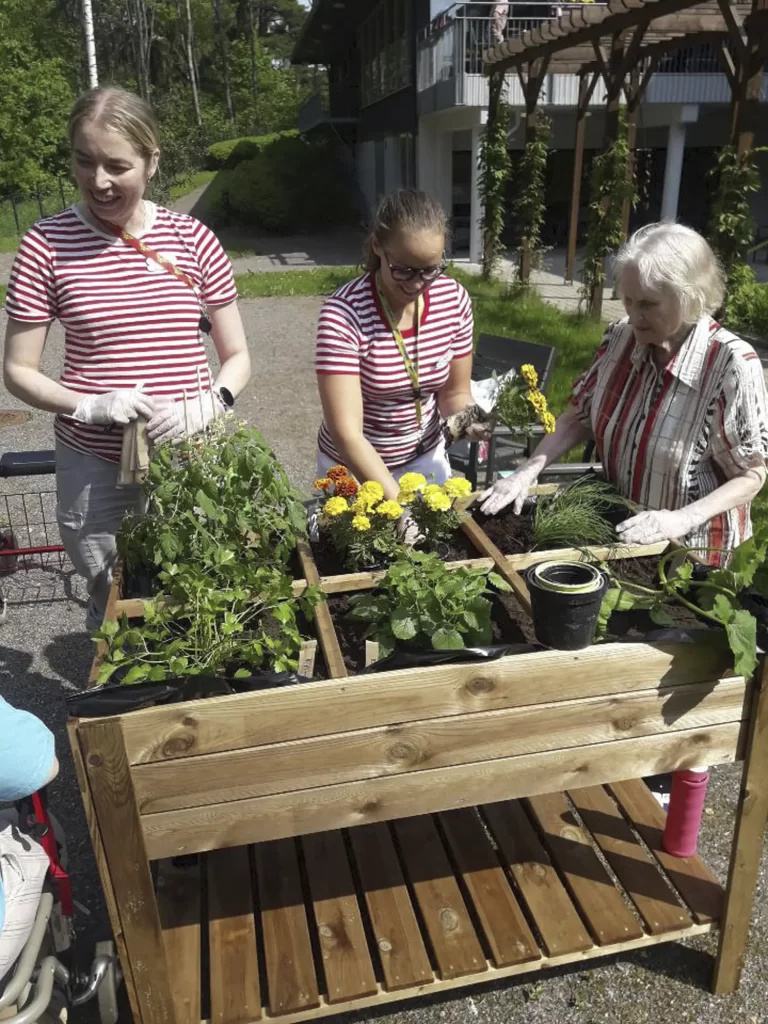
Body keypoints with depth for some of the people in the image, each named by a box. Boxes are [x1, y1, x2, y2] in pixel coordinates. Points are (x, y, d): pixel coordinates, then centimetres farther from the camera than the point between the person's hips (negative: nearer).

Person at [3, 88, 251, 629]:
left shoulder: (193, 239, -1)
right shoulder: (47, 244, -5)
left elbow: (237, 356, 4)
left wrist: (208, 403, -16)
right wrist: (89, 405, -18)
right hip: (94, 468, 0)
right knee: (112, 606, 15)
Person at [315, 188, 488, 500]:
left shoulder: (454, 299, -11)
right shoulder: (343, 314, -26)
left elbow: (454, 392, 0)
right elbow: (346, 432, -31)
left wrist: (462, 416, -22)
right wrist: (400, 502, -38)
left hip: (427, 458, 4)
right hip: (354, 467, -4)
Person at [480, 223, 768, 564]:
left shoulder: (731, 363, -25)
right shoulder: (620, 337, -10)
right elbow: (578, 419, 1)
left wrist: (684, 519, -29)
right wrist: (528, 471, -11)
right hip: (617, 530, 5)